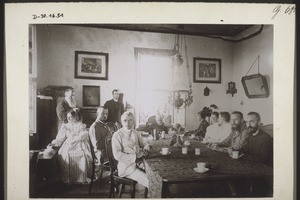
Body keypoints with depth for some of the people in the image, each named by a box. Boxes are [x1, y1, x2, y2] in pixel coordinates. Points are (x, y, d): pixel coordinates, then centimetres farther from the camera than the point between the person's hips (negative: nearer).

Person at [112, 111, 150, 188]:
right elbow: (117, 154, -13)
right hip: (126, 166, -6)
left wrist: (145, 150, -5)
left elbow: (145, 144, 20)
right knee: (150, 182, -23)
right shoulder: (117, 135, -6)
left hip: (139, 163, 6)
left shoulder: (136, 133, 14)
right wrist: (134, 158, -18)